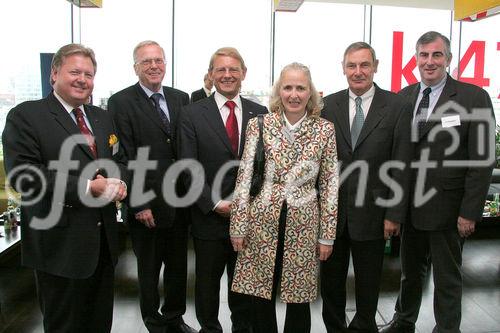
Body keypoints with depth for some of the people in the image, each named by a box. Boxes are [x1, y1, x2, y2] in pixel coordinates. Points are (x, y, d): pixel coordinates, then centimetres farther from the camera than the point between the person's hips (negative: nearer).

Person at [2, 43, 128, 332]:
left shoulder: (103, 118, 13)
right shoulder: (25, 116, -8)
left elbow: (120, 161, 16)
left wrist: (120, 183, -7)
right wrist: (86, 187, -23)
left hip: (104, 239, 6)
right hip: (61, 243, -6)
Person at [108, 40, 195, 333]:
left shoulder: (181, 98, 7)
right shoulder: (121, 102, -7)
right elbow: (126, 158, -11)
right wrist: (139, 204, -14)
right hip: (146, 205, -4)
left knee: (178, 265, 18)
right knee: (149, 268, 14)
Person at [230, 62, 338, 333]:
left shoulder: (325, 130, 0)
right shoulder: (259, 125, -2)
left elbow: (330, 184, 2)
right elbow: (244, 177, -1)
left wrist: (327, 235, 2)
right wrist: (238, 226, -3)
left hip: (304, 226, 0)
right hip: (262, 222, 0)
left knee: (299, 298, 12)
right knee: (261, 296, 12)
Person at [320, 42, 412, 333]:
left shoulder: (397, 107, -4)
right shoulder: (328, 105, 2)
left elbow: (401, 166, -5)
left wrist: (395, 214, -8)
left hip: (371, 212, -2)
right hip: (332, 210, 2)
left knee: (368, 284, 15)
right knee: (331, 281, 16)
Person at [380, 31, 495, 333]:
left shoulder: (474, 98, -8)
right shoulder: (403, 98, 4)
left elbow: (481, 161, -10)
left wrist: (470, 212, -13)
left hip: (447, 208, -4)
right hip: (410, 205, 4)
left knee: (447, 279, 12)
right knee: (411, 271, 22)